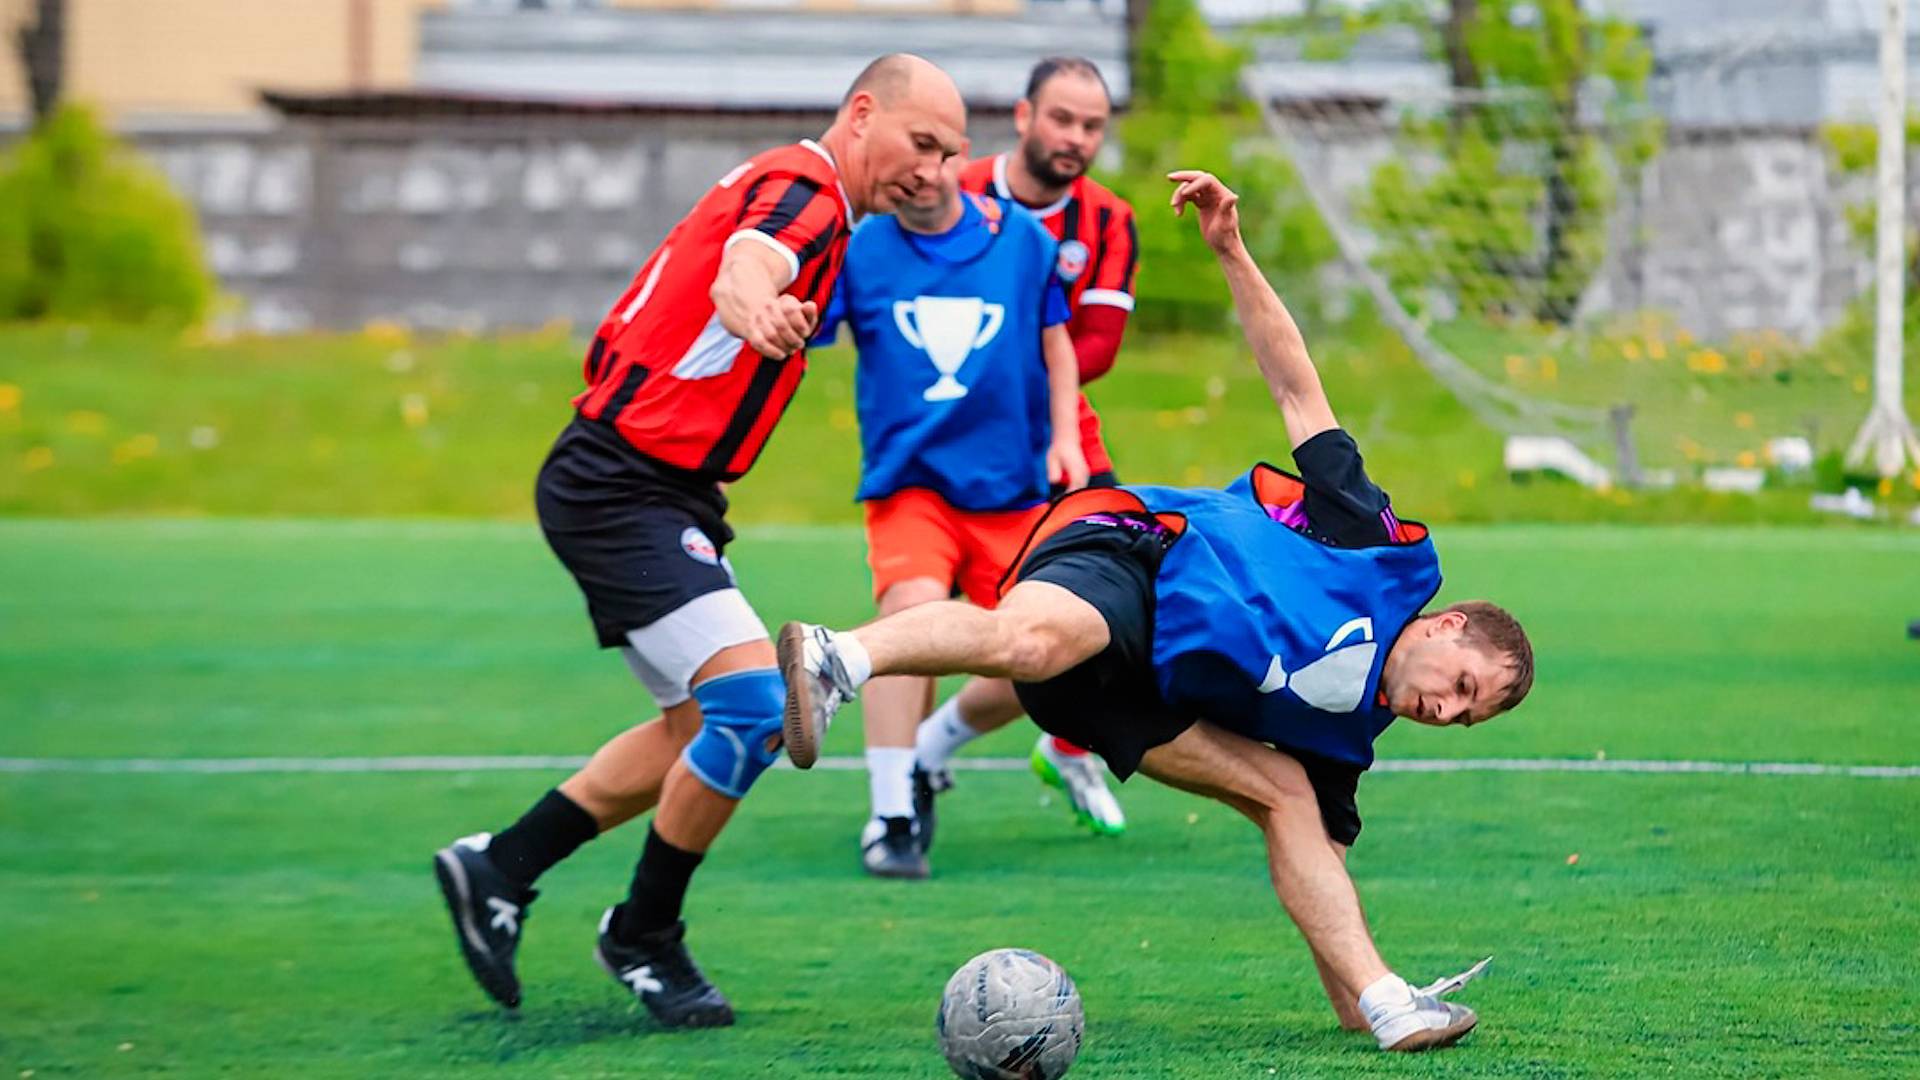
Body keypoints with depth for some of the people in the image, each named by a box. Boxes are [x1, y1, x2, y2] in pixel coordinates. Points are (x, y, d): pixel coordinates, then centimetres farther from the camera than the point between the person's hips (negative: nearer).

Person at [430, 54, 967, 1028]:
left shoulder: (799, 194, 13)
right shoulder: (803, 193, -17)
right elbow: (739, 268, -41)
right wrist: (756, 309, -63)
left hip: (660, 493, 11)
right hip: (620, 494, -11)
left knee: (701, 729, 18)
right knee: (754, 703, -20)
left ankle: (499, 870, 27)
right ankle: (643, 938, -3)